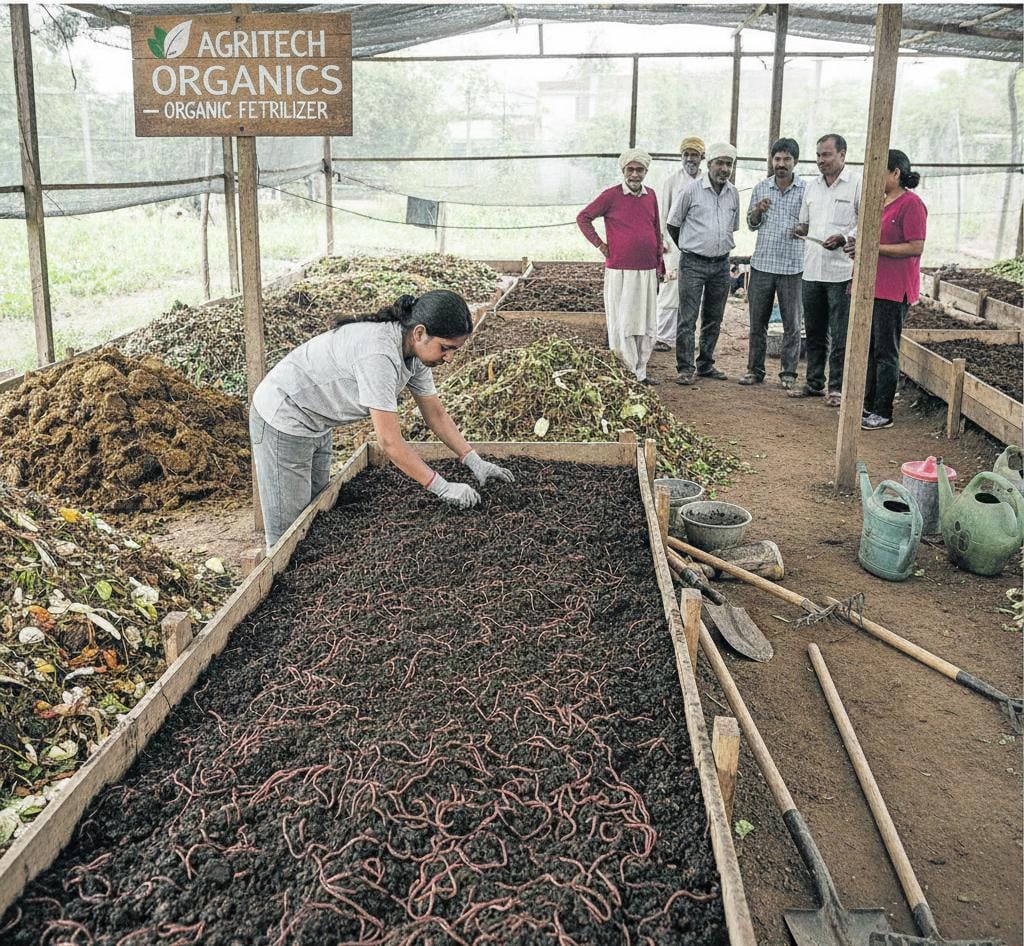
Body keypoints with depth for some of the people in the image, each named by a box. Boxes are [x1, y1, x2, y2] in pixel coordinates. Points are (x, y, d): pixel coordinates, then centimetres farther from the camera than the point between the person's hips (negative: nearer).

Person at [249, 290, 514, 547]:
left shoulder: (416, 351, -6)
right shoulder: (378, 354, -34)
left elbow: (436, 414, 6)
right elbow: (390, 442, -33)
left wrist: (475, 461, -2)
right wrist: (443, 488, -27)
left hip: (316, 426, 9)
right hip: (282, 420, -9)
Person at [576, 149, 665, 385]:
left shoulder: (650, 196, 10)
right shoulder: (611, 196, -5)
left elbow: (656, 231, 17)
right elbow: (583, 217, 0)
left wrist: (659, 264, 17)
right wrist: (600, 245, -3)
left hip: (647, 271, 5)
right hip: (620, 271, -5)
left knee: (647, 326, 8)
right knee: (622, 325, -1)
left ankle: (640, 373, 18)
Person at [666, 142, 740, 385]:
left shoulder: (733, 194, 8)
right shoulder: (691, 190, -6)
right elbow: (673, 223, 3)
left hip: (721, 264, 5)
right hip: (693, 263, -5)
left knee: (714, 319, 11)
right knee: (688, 318, -7)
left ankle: (706, 364, 21)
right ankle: (685, 368, -2)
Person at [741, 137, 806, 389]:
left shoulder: (805, 190, -1)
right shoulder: (761, 188, 7)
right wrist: (758, 210, -7)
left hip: (792, 266, -2)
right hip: (762, 264, 2)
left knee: (792, 324, 3)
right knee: (757, 321, 8)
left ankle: (789, 373, 12)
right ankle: (755, 369, 18)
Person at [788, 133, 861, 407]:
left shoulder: (857, 185, -3)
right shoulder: (812, 187, 15)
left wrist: (843, 238, -20)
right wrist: (801, 230, 0)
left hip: (841, 271, -6)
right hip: (812, 271, 6)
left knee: (840, 336, -2)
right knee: (814, 333, 13)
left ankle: (837, 387, 5)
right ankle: (814, 383, 23)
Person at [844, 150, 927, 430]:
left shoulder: (911, 204, -11)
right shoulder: (881, 202, 17)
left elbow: (916, 248, -18)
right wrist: (858, 245, 8)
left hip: (893, 290, -9)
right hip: (871, 286, 9)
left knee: (886, 351, -4)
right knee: (868, 347, 12)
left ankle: (883, 413, 3)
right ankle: (868, 405, 21)